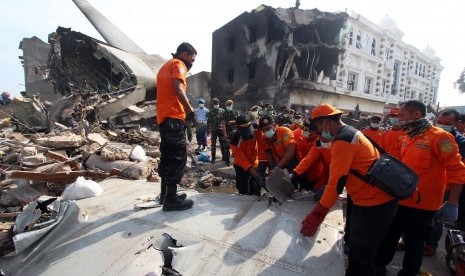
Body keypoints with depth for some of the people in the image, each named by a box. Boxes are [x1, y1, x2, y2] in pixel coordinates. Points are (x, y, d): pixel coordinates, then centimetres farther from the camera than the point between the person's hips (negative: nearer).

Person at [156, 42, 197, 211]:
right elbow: (178, 89, -18)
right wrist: (190, 110, -11)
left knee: (168, 156, 13)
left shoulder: (165, 67, 28)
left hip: (163, 117, 10)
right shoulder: (178, 64, -1)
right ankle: (171, 199, -4)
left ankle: (165, 194, 20)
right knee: (178, 157, -8)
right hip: (173, 118, -10)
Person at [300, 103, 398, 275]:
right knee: (357, 253, 23)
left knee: (360, 260, 6)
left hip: (373, 205, -10)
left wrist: (316, 216, -19)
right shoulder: (352, 133, 11)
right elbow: (340, 176, 16)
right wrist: (324, 195, 17)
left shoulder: (342, 140, -20)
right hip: (379, 201, 10)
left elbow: (336, 182, -24)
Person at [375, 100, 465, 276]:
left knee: (414, 245, 13)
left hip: (422, 205, -6)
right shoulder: (405, 137, 7)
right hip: (398, 200, 6)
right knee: (388, 237, 19)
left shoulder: (439, 136, -13)